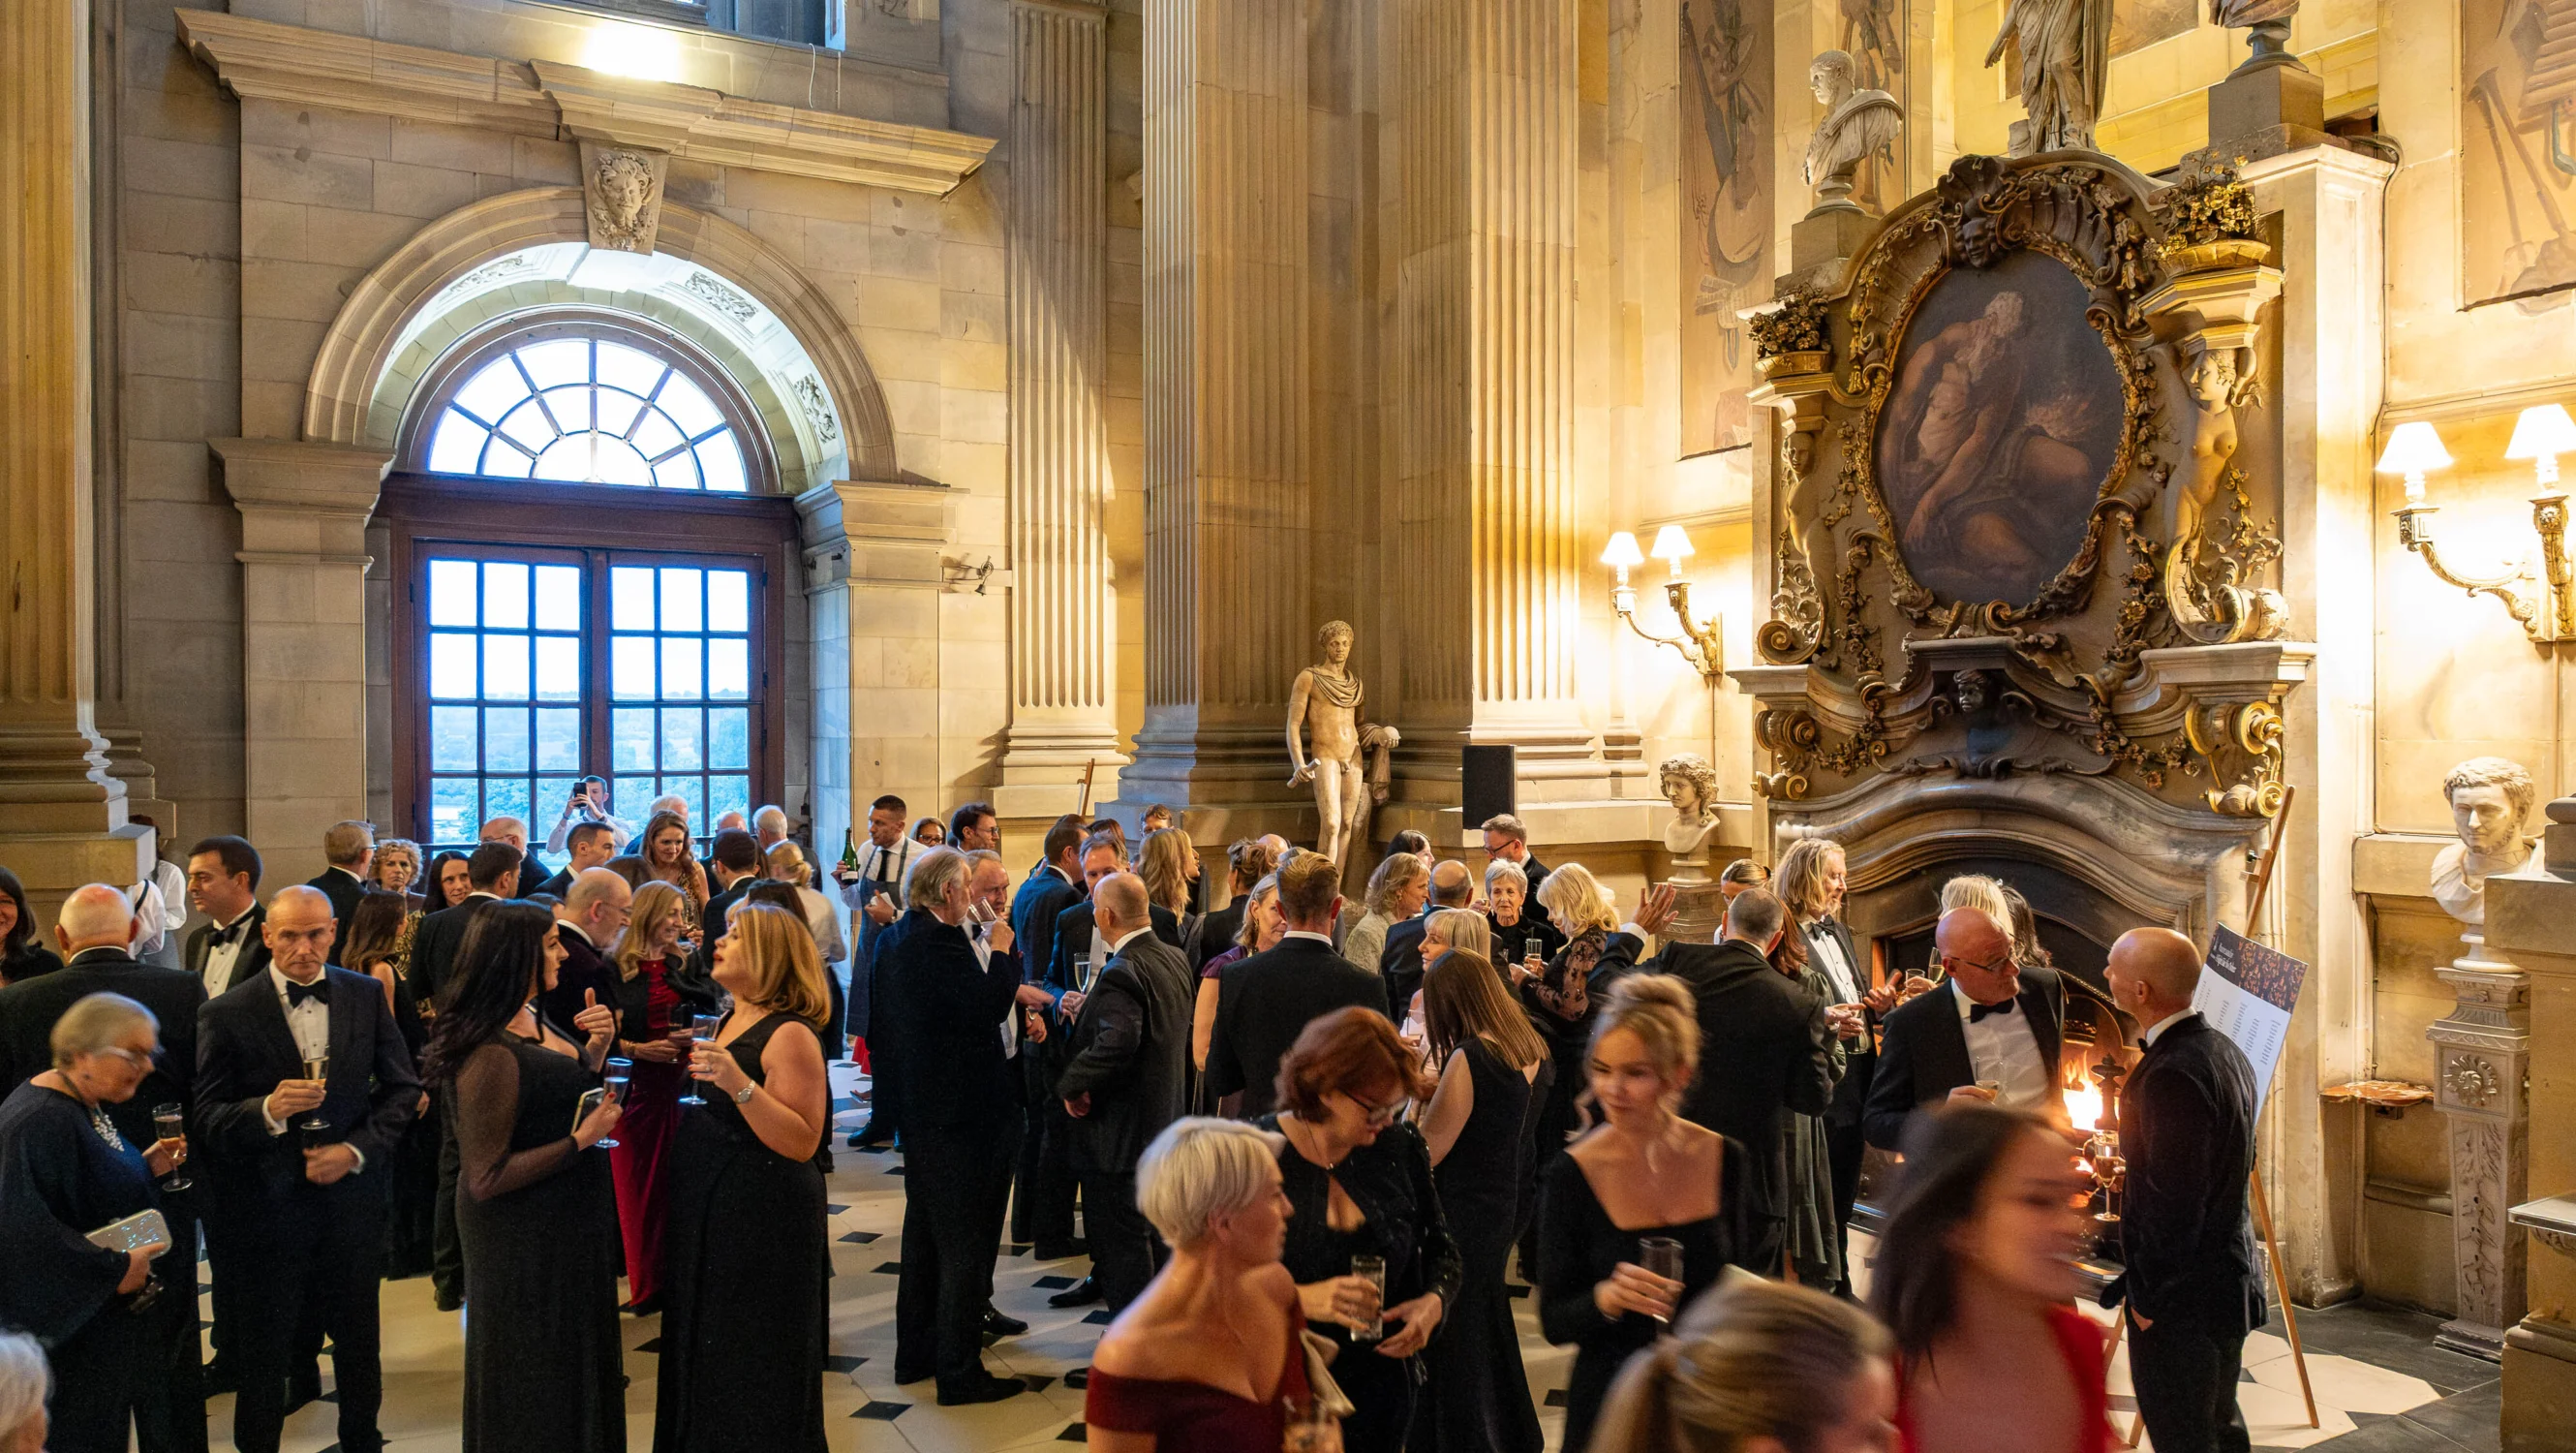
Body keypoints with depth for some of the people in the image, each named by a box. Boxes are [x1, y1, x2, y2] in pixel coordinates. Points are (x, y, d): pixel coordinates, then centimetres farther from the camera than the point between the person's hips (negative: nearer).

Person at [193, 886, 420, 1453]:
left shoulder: (367, 996, 0)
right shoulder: (225, 1014, -9)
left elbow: (402, 1088, 4)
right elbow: (202, 1119, -10)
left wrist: (357, 1150, -9)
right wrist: (267, 1110, -29)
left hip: (350, 1191, 3)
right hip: (264, 1206, -3)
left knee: (358, 1335, 17)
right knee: (263, 1348, 10)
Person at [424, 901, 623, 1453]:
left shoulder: (532, 1020, 1)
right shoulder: (491, 1053, -28)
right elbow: (484, 1179, -26)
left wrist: (596, 1047, -1)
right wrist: (582, 1140, -25)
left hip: (565, 1223, 9)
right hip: (526, 1240, -9)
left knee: (571, 1363, 25)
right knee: (535, 1386, 11)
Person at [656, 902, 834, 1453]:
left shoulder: (790, 1034, -19)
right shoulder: (729, 1022, 8)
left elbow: (802, 1143, -25)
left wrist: (739, 1083, -34)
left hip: (763, 1225, -9)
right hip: (708, 1218, 9)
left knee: (752, 1371, 5)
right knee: (706, 1355, 21)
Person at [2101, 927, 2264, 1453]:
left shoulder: (2171, 1074, -27)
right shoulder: (2223, 1050, 5)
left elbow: (2171, 1204, -26)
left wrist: (2149, 1296, -15)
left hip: (2183, 1296, -10)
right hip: (2229, 1278, 10)